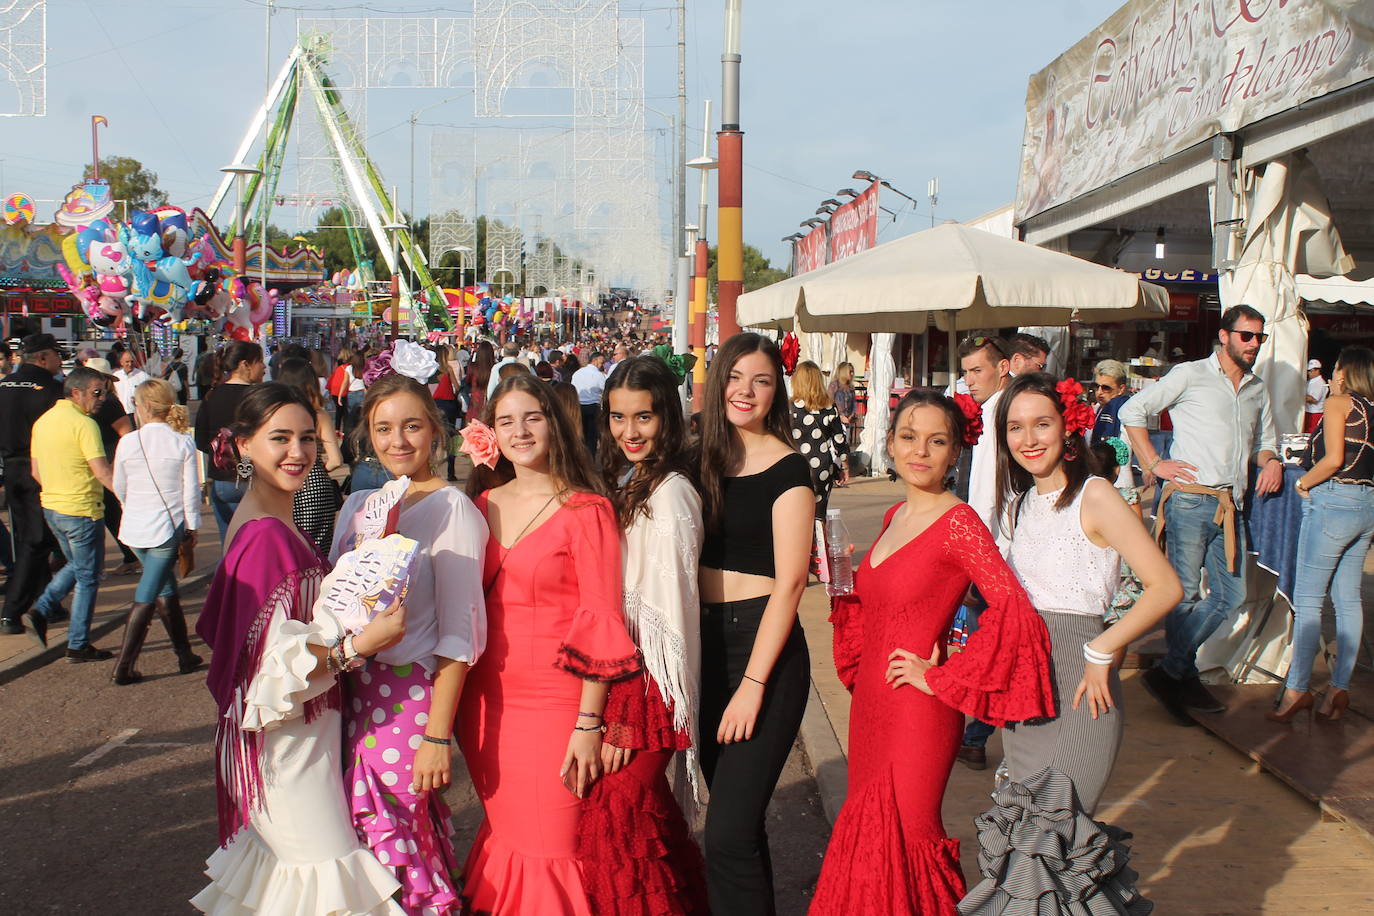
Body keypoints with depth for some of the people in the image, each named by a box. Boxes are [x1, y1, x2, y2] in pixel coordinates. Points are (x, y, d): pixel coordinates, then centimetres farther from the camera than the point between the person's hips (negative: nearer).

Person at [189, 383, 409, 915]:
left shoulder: (269, 522, 8)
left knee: (286, 863, 21)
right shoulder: (266, 534, -22)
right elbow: (273, 663, -25)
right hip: (289, 739, -10)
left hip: (298, 728, 10)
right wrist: (358, 645, -30)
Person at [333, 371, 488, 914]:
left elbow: (458, 633, -14)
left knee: (395, 844, 2)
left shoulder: (450, 510, -11)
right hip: (352, 691, 6)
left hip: (411, 696, -6)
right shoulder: (358, 505, 9)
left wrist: (438, 735, -17)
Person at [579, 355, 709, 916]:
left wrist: (624, 720, -15)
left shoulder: (669, 492, -14)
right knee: (639, 809, 11)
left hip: (647, 677, -7)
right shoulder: (619, 483, 12)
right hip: (617, 673, 7)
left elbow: (666, 609, -16)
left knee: (617, 817, -3)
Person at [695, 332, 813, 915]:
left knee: (728, 833, -10)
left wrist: (753, 684, -17)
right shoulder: (703, 458, 9)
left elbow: (789, 582, -12)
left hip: (763, 646, -6)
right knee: (736, 819, 16)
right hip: (706, 643, 6)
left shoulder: (786, 469, -8)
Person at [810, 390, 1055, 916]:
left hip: (917, 711, -8)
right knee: (868, 838, 16)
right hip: (871, 701, 8)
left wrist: (944, 678, -18)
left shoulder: (957, 522, -15)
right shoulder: (895, 517, 9)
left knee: (903, 842, 5)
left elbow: (1014, 611, -26)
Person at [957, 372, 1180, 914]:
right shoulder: (1020, 503, 12)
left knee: (1051, 833, -7)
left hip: (1078, 684, -7)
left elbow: (1165, 587, -17)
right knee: (1025, 824, 10)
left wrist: (1101, 652, -17)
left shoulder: (1093, 497, -11)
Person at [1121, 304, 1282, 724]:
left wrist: (1271, 460, 7)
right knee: (1185, 594, -2)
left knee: (1231, 595, 6)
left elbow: (1264, 441, 31)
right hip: (1190, 501, -7)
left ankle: (1170, 671, 17)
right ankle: (1183, 678, 15)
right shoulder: (1190, 375, 0)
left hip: (1230, 507, 7)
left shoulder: (1258, 390, 19)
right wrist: (1155, 464, -8)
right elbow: (1133, 410, -3)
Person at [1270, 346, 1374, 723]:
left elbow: (1333, 459, -17)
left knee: (1307, 598, -3)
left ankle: (1296, 688, -3)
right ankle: (1340, 686, 13)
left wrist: (1303, 483, -2)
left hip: (1334, 501, -7)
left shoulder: (1337, 403, -6)